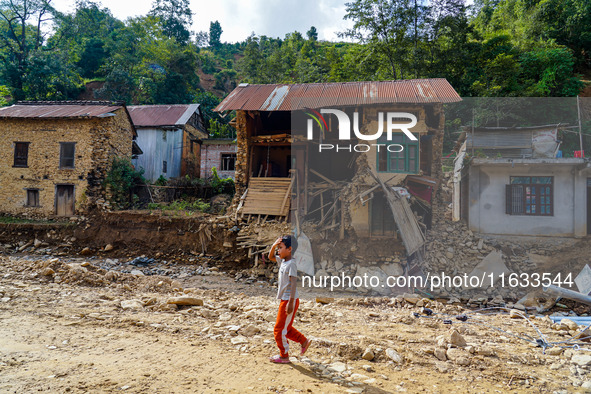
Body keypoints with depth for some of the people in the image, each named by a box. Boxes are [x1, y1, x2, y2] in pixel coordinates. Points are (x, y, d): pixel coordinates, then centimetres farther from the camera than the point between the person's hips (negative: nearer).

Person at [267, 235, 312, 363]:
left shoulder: (291, 264, -18)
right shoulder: (283, 261, 8)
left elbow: (294, 283, -23)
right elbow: (271, 257, 22)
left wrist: (290, 302, -25)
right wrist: (274, 245, 3)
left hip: (289, 300, -9)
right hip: (284, 300, 9)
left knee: (280, 329, 2)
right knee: (286, 328, 20)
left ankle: (284, 356, 16)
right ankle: (304, 341, 32)